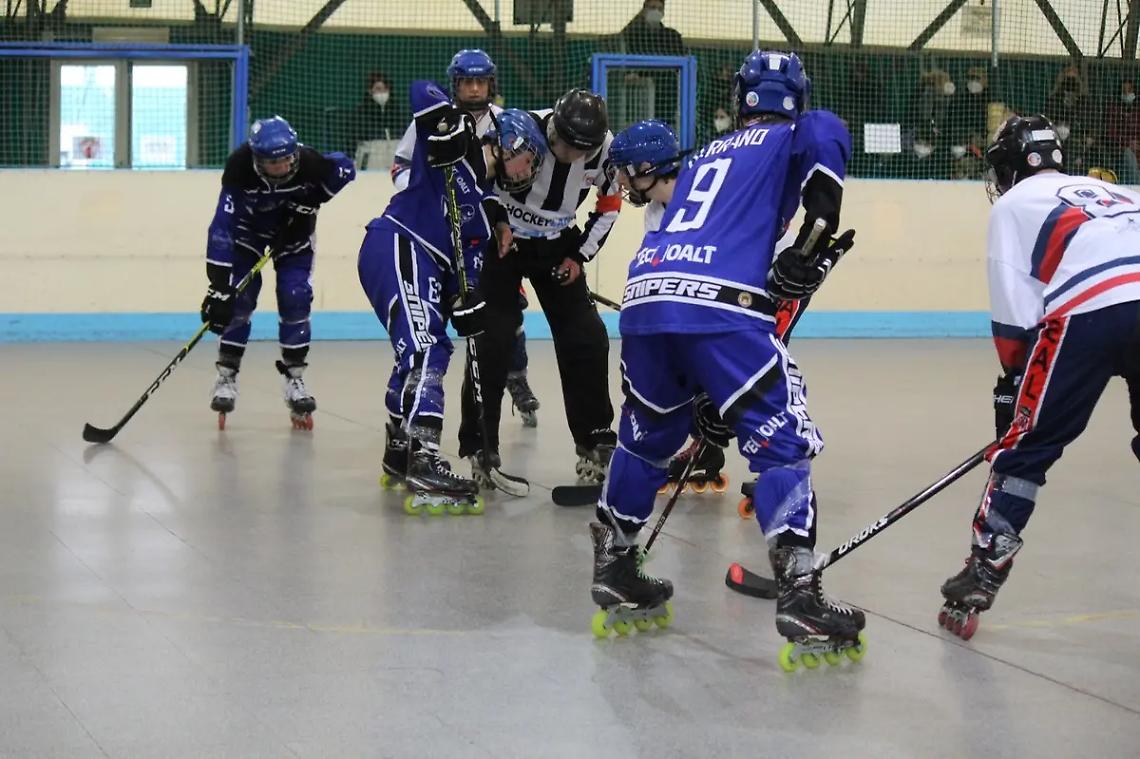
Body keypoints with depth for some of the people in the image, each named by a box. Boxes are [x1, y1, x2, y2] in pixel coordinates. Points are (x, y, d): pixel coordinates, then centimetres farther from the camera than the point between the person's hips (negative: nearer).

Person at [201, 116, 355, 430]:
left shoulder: (309, 162, -34)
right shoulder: (240, 168, -37)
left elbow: (345, 168, -11)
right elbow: (222, 227, -39)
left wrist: (313, 199, -22)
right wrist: (219, 285, -44)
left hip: (293, 230, 1)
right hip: (247, 228, -1)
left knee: (295, 300, -11)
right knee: (238, 300, -12)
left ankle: (295, 378, 2)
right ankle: (226, 377, 0)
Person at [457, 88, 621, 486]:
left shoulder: (604, 148, -16)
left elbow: (609, 205, 2)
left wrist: (579, 256, -2)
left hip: (556, 246, 4)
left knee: (585, 339, -3)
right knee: (493, 340, -13)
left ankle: (595, 441, 10)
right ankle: (478, 446, -4)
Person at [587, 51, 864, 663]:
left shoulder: (705, 156, 34)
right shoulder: (792, 138, 18)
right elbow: (824, 131, -8)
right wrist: (816, 236, -3)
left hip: (645, 294, 6)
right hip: (720, 305, -6)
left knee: (647, 435, 26)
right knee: (783, 442, -1)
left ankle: (614, 569, 32)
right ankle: (799, 595, -11)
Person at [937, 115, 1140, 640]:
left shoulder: (1015, 204, 21)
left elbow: (1015, 313, 10)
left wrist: (1015, 384, 19)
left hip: (1091, 311, -4)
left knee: (1025, 446, 7)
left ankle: (978, 581, 3)